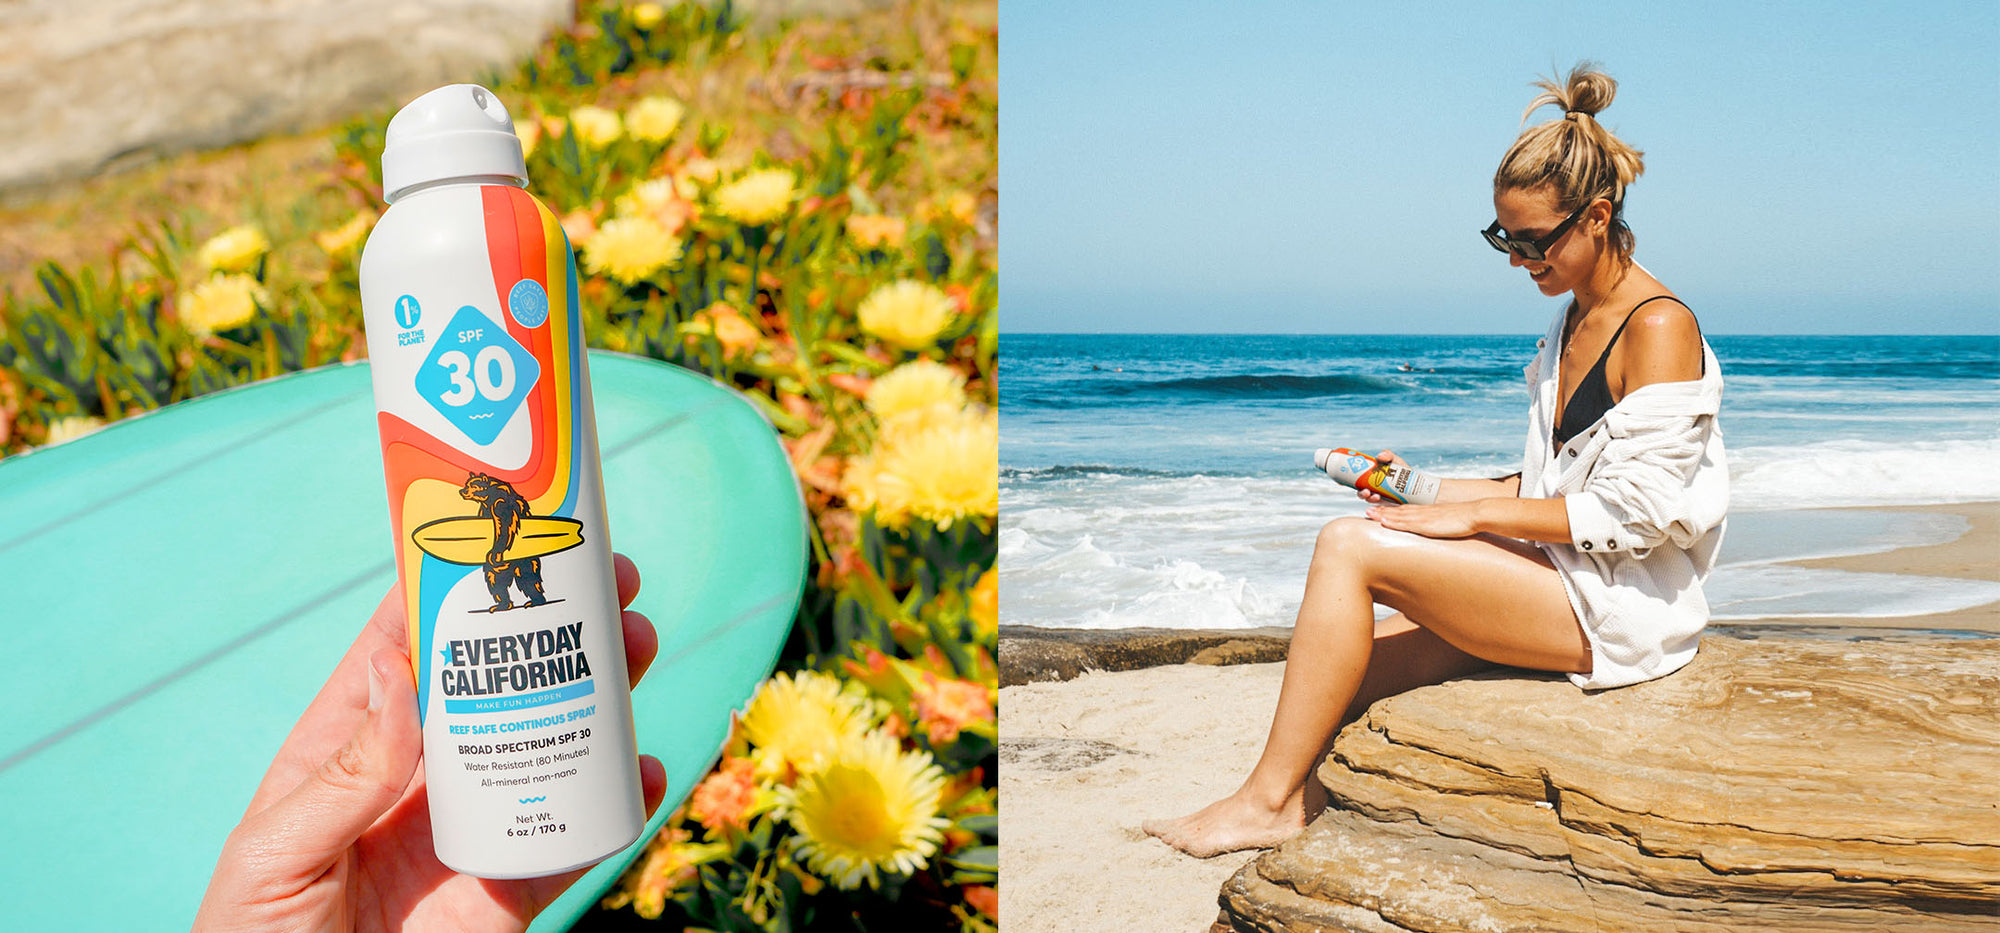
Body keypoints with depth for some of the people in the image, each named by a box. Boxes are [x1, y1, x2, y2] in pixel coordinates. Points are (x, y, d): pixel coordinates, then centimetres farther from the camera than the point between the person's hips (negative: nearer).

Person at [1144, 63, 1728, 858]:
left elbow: (1633, 511, -18)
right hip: (1567, 585, 9)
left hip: (1619, 613, -9)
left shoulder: (1659, 327, -12)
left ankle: (1268, 801, -13)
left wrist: (1475, 513, -17)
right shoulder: (1572, 323, 15)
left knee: (1349, 546, -21)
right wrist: (1425, 490, 6)